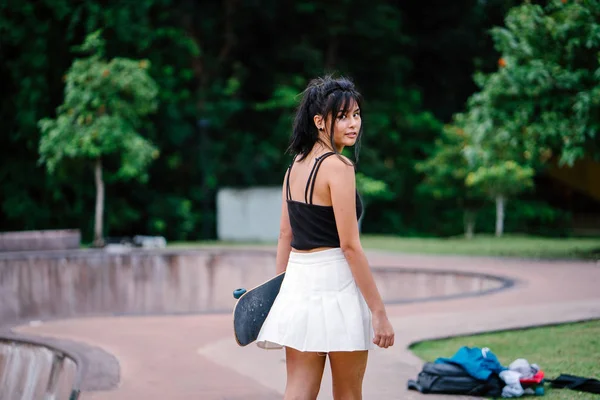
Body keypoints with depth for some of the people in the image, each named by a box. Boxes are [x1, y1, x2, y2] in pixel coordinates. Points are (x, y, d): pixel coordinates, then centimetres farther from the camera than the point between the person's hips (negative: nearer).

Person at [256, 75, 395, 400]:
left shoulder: (295, 165, 10)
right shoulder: (338, 166, -14)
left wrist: (279, 292, 19)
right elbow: (349, 246, -17)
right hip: (334, 285, -7)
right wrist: (378, 311, -14)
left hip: (298, 283, 7)